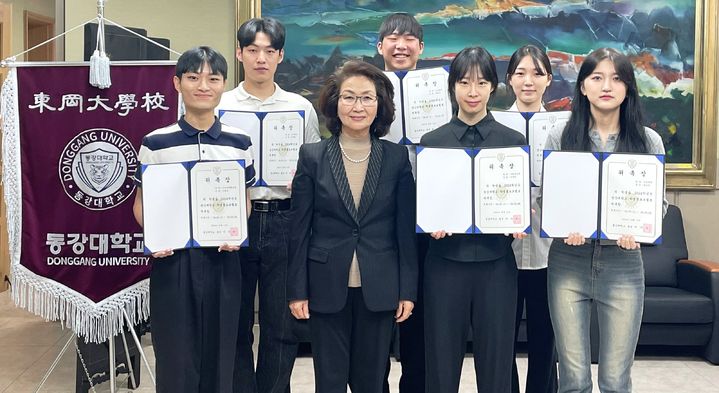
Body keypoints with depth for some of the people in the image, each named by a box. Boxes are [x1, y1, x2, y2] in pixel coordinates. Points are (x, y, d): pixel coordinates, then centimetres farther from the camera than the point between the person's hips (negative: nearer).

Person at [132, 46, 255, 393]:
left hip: (222, 259, 2)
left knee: (219, 355, 10)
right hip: (173, 259, -1)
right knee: (176, 357, 6)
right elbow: (141, 202, 5)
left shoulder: (239, 143, 4)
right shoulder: (155, 143, -1)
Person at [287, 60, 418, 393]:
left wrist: (407, 291, -1)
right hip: (327, 287, 0)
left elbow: (406, 230, 1)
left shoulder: (397, 158, 0)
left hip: (379, 289, 1)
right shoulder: (312, 157, -1)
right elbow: (299, 229, -1)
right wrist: (297, 290, -3)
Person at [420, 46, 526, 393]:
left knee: (496, 358, 7)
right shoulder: (431, 141, 4)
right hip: (446, 262, 0)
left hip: (496, 263, 0)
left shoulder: (513, 141, 5)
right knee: (442, 358, 7)